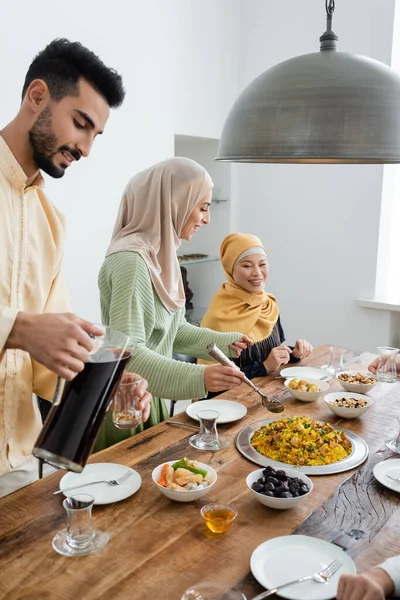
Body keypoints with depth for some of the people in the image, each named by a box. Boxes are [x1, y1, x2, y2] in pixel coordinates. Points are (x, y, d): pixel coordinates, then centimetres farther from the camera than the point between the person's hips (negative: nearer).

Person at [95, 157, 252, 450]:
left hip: (152, 397, 9)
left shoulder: (161, 254, 5)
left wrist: (224, 341, 11)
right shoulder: (130, 260, -24)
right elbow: (127, 351, -28)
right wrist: (197, 377, -38)